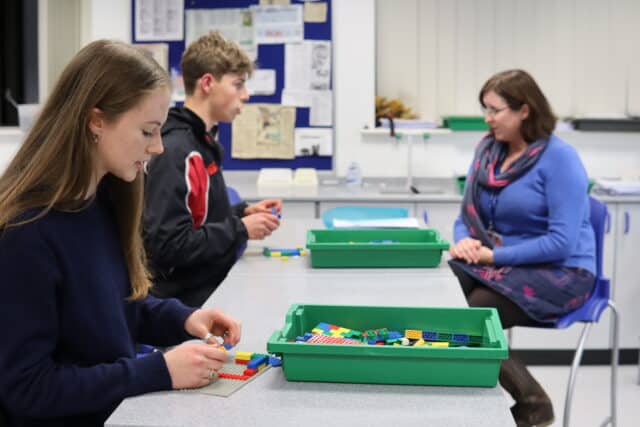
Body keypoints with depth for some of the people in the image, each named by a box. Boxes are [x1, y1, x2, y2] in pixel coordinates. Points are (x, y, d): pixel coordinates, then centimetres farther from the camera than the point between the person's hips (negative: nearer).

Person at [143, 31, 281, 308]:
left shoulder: (202, 142, 9)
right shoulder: (175, 152, -20)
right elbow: (169, 246, -25)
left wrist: (243, 212, 4)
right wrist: (241, 230, -18)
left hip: (210, 293, 9)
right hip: (184, 306, -9)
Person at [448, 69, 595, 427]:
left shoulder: (559, 157, -15)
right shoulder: (488, 149, 6)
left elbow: (562, 242, -21)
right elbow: (467, 215, 11)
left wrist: (493, 256, -22)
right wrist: (464, 240, -13)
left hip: (559, 273, -6)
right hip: (498, 264, 7)